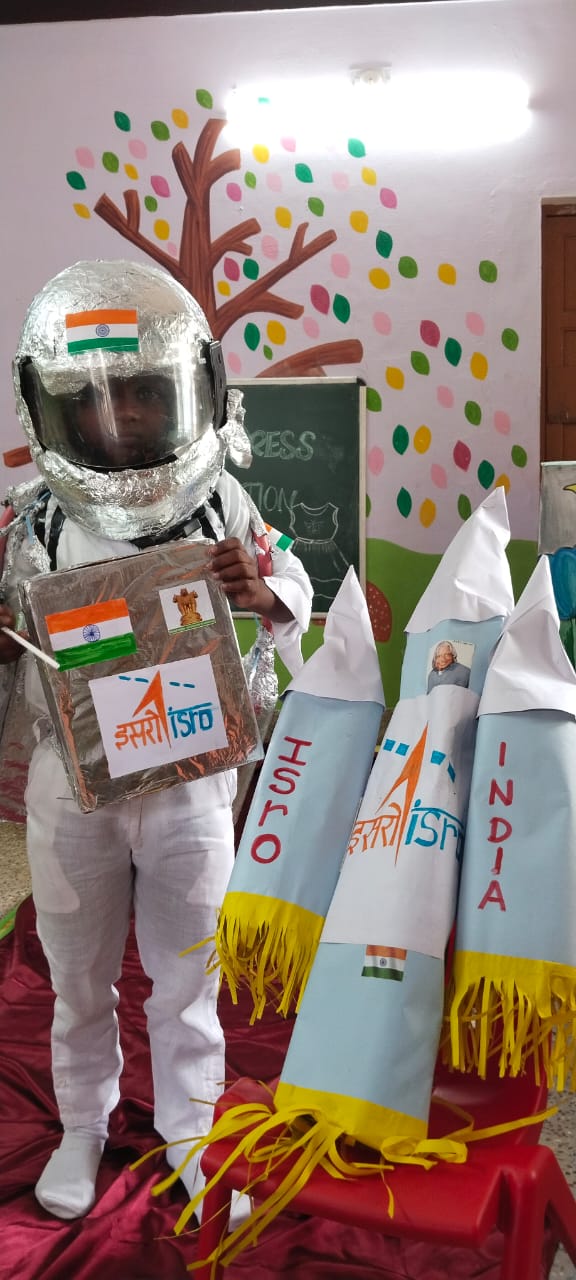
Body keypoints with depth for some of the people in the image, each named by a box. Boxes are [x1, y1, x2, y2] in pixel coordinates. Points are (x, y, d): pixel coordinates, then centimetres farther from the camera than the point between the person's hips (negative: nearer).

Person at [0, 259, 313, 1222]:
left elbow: (295, 610, -2)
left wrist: (261, 597, -24)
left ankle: (190, 1132, 41)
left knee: (187, 979, 17)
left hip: (191, 777, 0)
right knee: (78, 977, 20)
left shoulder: (223, 505, -11)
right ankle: (82, 1127, 45)